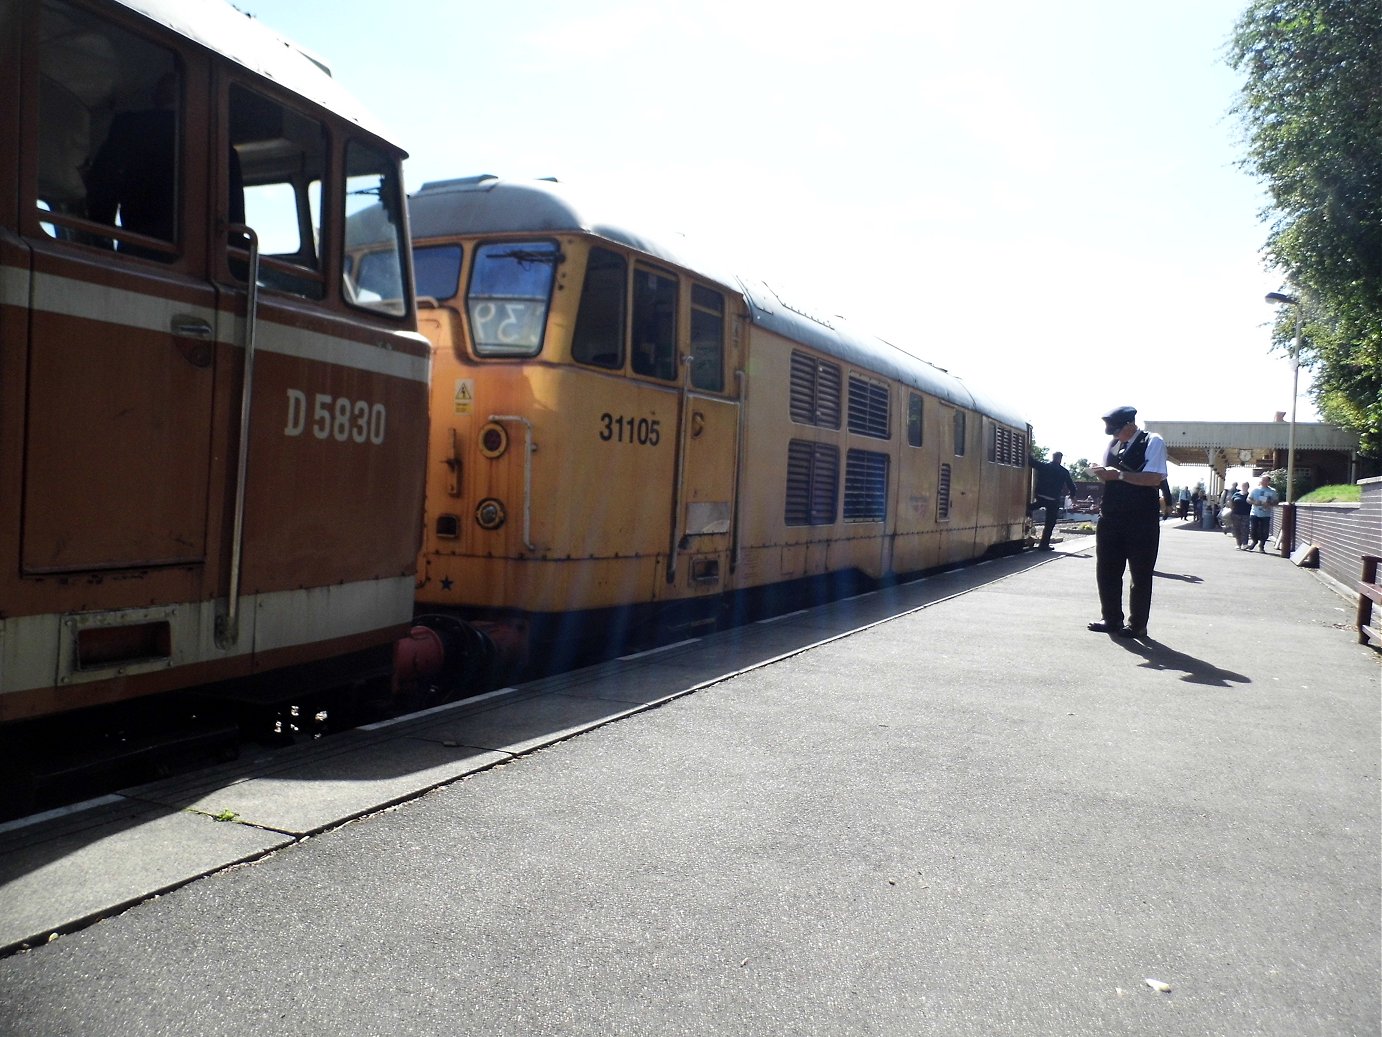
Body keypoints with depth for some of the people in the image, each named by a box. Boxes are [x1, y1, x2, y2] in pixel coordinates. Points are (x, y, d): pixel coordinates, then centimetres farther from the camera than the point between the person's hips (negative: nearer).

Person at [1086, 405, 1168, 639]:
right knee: (1106, 571, 10)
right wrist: (1101, 472, -4)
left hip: (1141, 521, -6)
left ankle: (1137, 625, 14)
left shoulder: (1153, 442, -9)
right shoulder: (1113, 444, 10)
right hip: (1111, 517, 6)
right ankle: (1111, 619, 23)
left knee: (1140, 575, 5)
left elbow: (1155, 478, -19)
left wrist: (1119, 474, -23)